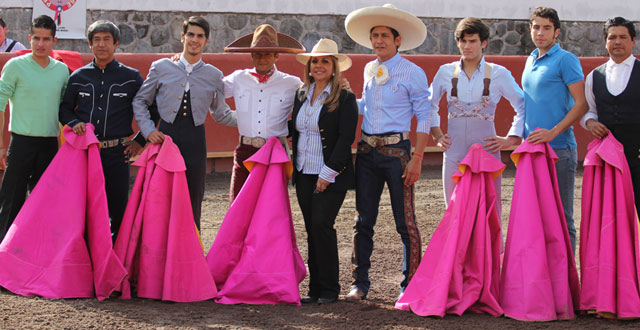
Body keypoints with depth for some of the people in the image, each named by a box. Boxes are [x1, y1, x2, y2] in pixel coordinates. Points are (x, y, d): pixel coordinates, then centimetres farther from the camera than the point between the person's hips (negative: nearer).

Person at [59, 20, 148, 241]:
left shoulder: (131, 77, 4)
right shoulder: (78, 77, 9)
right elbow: (64, 108, 18)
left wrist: (140, 141, 4)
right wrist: (74, 123, -3)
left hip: (117, 152, -1)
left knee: (118, 208, 3)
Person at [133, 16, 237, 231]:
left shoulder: (214, 76, 10)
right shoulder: (161, 68, 6)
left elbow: (221, 114, 19)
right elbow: (140, 101, 13)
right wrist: (148, 130, 1)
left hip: (195, 140, 1)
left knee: (193, 198, 4)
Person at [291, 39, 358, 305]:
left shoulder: (344, 100, -6)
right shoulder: (301, 95, 12)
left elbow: (346, 139, -12)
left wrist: (328, 174, -15)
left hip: (331, 175, -6)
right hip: (304, 174, 6)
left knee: (321, 224, -14)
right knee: (312, 230, 7)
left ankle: (329, 289, -4)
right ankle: (315, 289, 12)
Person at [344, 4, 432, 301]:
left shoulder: (412, 73, -4)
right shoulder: (370, 70, 13)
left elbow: (424, 117, -6)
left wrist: (416, 159, -12)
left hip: (396, 150, -5)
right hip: (367, 151, 5)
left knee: (405, 222, -2)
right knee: (363, 221, 7)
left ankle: (410, 285, 6)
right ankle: (360, 283, 14)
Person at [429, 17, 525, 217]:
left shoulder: (498, 74, 2)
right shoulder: (446, 72, 8)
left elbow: (523, 107, 8)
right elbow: (429, 105, 21)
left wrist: (511, 139, 2)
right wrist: (437, 136, 13)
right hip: (454, 152, 2)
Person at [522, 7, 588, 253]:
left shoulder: (565, 60, -7)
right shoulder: (531, 60, 16)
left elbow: (581, 104, -13)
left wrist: (553, 132, -21)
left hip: (559, 149, -7)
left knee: (561, 216, -3)